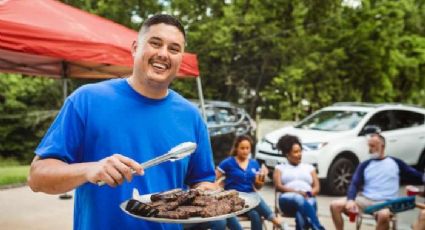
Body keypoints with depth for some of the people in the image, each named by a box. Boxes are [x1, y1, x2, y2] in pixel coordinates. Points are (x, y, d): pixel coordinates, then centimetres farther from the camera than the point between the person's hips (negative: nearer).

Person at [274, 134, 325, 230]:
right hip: (288, 201, -2)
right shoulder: (280, 168, 22)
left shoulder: (309, 167, 28)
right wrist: (296, 192, -14)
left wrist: (308, 194, -9)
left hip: (308, 199, 2)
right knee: (299, 200, -41)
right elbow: (278, 186, 4)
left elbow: (317, 188, 17)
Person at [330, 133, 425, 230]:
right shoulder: (365, 165, 13)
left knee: (383, 215, -40)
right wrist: (350, 200, -16)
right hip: (364, 199, 3)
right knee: (335, 205, -18)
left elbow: (416, 176, 14)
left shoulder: (396, 163, 13)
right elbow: (354, 184, 3)